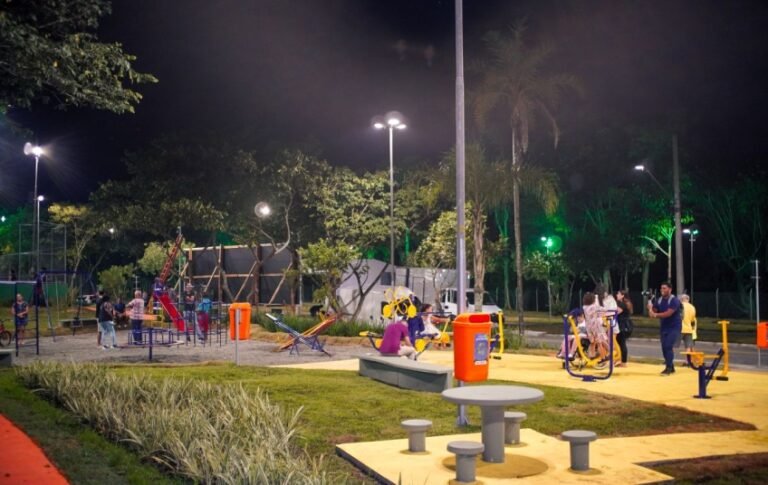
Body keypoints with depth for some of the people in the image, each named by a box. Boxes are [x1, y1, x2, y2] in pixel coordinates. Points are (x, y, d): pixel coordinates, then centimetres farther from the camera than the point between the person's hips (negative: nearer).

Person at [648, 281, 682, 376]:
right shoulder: (659, 300, 2)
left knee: (668, 346, -17)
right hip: (664, 327, 6)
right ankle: (671, 367, 20)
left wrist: (656, 315, -31)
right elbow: (652, 313, 1)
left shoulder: (674, 300, -17)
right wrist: (650, 308, -21)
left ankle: (668, 368, -14)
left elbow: (668, 313, -27)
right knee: (664, 347, 7)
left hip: (674, 327, -6)